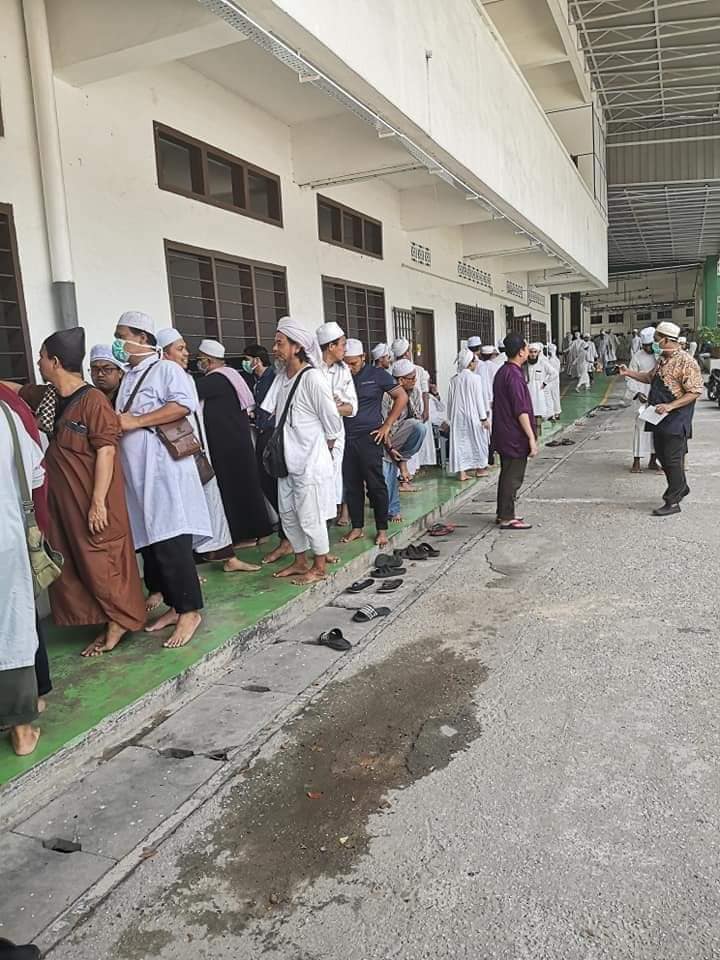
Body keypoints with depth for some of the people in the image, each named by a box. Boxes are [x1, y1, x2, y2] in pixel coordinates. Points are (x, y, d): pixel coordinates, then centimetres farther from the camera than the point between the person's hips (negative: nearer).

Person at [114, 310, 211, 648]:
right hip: (135, 474, 8)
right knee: (150, 544, 9)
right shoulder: (127, 378, 21)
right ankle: (174, 605, 20)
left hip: (164, 471, -8)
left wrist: (136, 421, -18)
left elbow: (185, 404, -19)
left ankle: (190, 610, 2)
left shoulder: (165, 369, -3)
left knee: (171, 543, -8)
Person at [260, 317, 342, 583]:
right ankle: (300, 561, 32)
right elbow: (271, 411, 14)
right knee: (288, 513, 16)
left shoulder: (312, 378, -16)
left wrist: (325, 447, 1)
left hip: (311, 460, -8)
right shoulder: (281, 377, 8)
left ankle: (319, 567, 17)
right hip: (288, 458, 8)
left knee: (310, 516, 1)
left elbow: (332, 420, -11)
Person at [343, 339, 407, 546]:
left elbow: (401, 397, 1)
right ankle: (357, 527, 20)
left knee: (376, 485, 0)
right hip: (345, 438, 4)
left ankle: (382, 529, 11)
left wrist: (387, 425, -4)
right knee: (351, 485, 8)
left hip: (368, 437, -3)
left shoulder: (376, 374, 0)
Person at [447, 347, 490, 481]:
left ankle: (461, 471, 2)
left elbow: (450, 400, 6)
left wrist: (450, 417, 15)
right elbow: (479, 399, -10)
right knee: (477, 439, 12)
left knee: (459, 442, 5)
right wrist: (484, 418, -5)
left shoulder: (454, 379, 2)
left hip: (457, 416, 3)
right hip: (472, 415, -3)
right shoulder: (475, 378, -10)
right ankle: (480, 468, 24)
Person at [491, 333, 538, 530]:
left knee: (507, 474, 17)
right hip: (515, 436, -10)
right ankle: (507, 518, 5)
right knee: (513, 477, -2)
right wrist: (531, 438, -20)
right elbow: (521, 411, -23)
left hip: (503, 434, 10)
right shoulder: (514, 375, -20)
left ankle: (503, 514, 25)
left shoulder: (502, 372, 11)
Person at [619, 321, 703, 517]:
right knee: (662, 456, 18)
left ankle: (672, 502, 4)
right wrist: (629, 373, 19)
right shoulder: (662, 359, 11)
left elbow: (695, 391, -20)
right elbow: (650, 377, 28)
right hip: (660, 418, 9)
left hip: (676, 420, -9)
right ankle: (681, 488, 37)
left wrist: (670, 406, -26)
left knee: (672, 460, -4)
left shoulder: (685, 361, -17)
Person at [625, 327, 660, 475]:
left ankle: (653, 461, 18)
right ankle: (636, 461, 1)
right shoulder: (637, 357, -1)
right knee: (641, 427, -5)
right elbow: (630, 378, -2)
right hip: (644, 397, -2)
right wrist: (637, 393, -15)